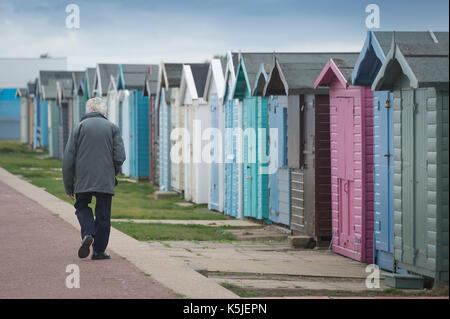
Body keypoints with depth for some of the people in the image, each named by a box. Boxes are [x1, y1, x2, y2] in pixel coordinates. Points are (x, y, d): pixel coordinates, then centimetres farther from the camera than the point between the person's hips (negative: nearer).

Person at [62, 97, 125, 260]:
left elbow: (68, 159, -1)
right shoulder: (112, 128, 4)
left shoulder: (79, 127, 3)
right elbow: (120, 157, -5)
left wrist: (68, 186, 5)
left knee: (82, 207, 19)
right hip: (106, 182, 0)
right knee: (103, 215, 9)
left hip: (83, 180, 0)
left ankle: (87, 234, -5)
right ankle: (99, 250, 10)